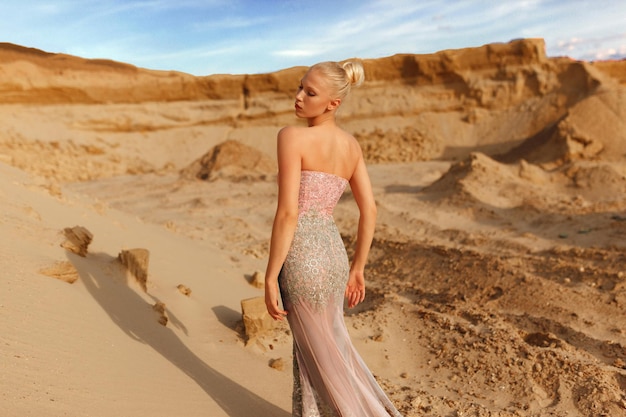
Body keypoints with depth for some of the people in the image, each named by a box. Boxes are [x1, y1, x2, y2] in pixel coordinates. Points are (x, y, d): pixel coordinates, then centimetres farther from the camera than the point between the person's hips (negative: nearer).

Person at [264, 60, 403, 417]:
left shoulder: (292, 136, -12)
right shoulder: (351, 144, 8)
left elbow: (288, 213, -18)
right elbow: (370, 210, 8)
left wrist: (270, 277, -10)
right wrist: (357, 267, 17)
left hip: (302, 258, -7)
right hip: (333, 254, 7)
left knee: (326, 359, 12)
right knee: (310, 347, 24)